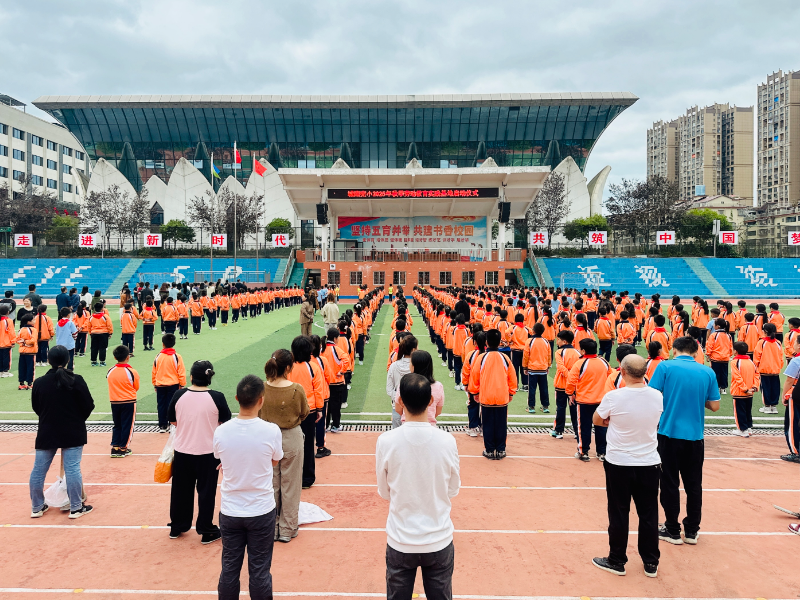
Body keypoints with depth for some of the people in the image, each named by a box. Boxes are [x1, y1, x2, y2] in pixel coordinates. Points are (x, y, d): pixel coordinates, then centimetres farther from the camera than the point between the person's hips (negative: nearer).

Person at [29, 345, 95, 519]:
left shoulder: (39, 382, -4)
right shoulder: (76, 380, -12)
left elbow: (36, 408, 8)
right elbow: (89, 406, -9)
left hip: (46, 432, 3)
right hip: (73, 433, -3)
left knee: (38, 470, 14)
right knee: (72, 469, 1)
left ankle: (37, 507, 25)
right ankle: (76, 508, 7)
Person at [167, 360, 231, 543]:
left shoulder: (179, 395, -9)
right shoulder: (217, 397, -15)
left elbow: (172, 420, 4)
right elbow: (225, 422, -3)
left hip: (182, 451, 3)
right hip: (208, 452, -2)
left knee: (181, 490, 18)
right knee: (206, 491, 10)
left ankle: (176, 528, 33)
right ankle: (206, 531, 19)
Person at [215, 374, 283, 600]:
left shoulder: (221, 432, -11)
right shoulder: (271, 431, -16)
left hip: (230, 511, 2)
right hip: (262, 511, -2)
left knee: (229, 568, 16)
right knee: (259, 570, 10)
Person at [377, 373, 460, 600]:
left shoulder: (386, 441, -15)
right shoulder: (447, 441, -14)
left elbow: (384, 493, -2)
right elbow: (453, 489, 0)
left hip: (400, 541, 0)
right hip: (439, 540, 1)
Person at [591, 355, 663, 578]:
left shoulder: (613, 397, -19)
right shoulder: (657, 396, -7)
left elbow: (597, 421, -2)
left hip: (618, 463, -3)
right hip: (649, 463, 3)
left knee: (619, 515, 10)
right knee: (648, 515, 15)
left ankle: (616, 561, 23)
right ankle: (651, 563, 28)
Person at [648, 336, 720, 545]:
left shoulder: (666, 366, -7)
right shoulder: (708, 372, 1)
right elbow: (714, 406, 3)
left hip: (669, 433, -3)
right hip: (695, 436, 3)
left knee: (670, 484, 8)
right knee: (693, 485, 14)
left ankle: (672, 531, 17)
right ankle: (692, 531, 23)